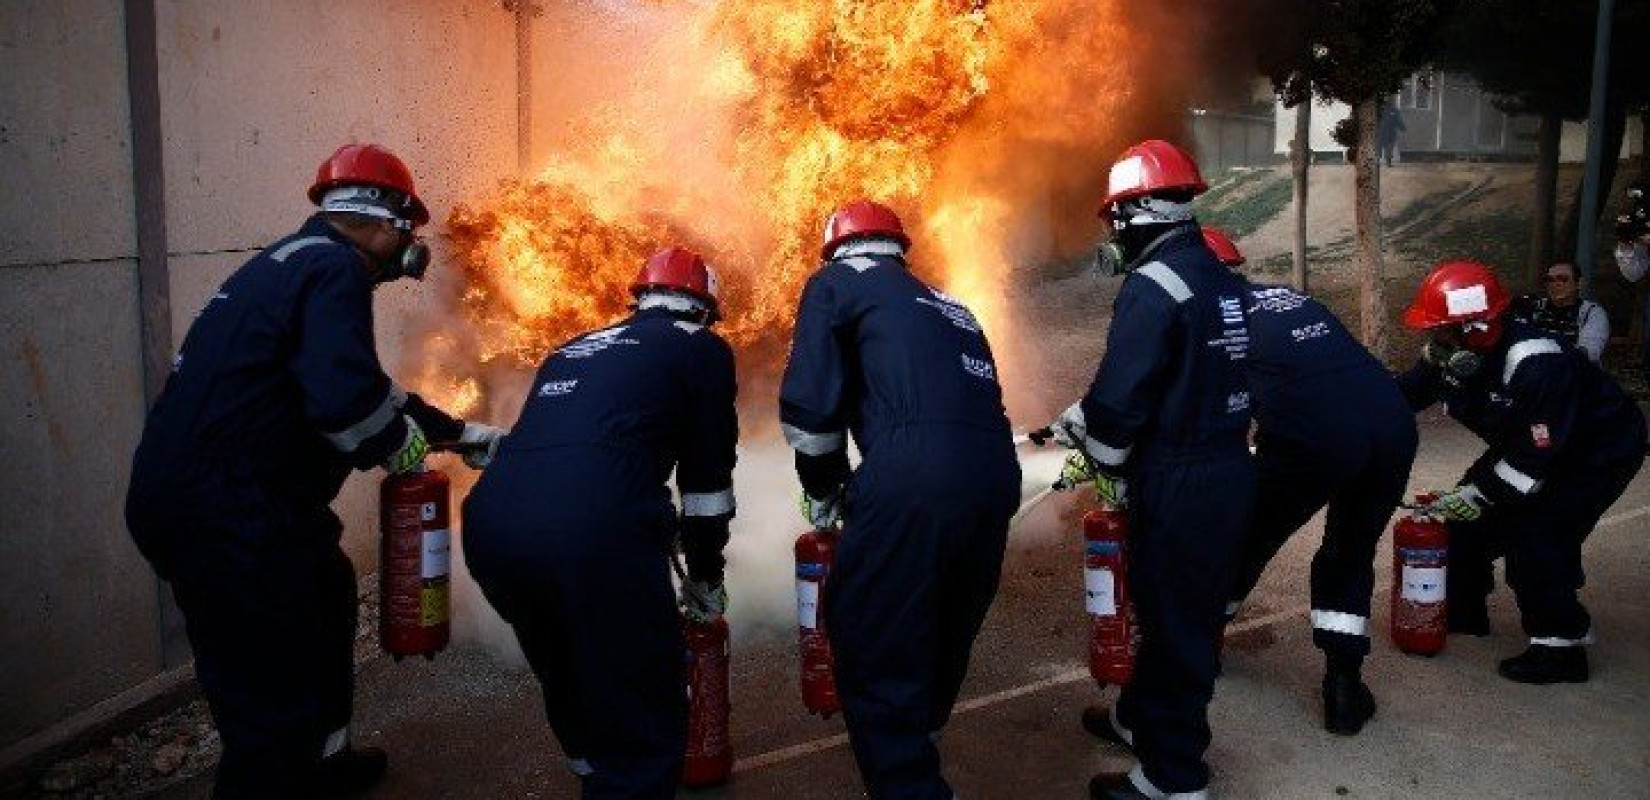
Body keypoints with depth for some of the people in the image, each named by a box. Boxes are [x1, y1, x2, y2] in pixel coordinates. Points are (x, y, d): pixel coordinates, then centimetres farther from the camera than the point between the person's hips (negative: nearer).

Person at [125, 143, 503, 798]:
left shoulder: (296, 260, 20)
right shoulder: (336, 267, -13)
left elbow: (365, 383, 28)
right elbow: (347, 399, -28)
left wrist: (462, 434, 33)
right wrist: (400, 442, -7)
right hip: (223, 514, -11)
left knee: (326, 592, 27)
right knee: (273, 692, -4)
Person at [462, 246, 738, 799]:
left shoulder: (576, 348, 31)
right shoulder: (701, 348, 16)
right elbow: (708, 476, 17)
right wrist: (706, 577, 30)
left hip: (490, 523, 7)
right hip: (594, 530, -7)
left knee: (570, 693, 28)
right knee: (644, 721, 9)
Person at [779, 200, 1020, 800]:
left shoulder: (837, 282, 13)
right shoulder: (949, 306, 32)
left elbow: (810, 401, 2)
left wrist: (823, 491, 19)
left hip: (913, 484, -8)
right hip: (996, 479, 8)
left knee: (874, 653, 4)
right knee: (943, 637, 26)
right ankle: (916, 744, 48)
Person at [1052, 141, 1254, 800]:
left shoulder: (1153, 286, -18)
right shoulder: (1223, 279, 10)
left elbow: (1121, 398, -22)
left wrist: (1101, 459, -1)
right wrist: (1079, 422, 18)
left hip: (1178, 484, -9)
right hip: (1230, 468, 9)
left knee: (1174, 621, 4)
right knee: (1182, 608, 21)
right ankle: (1142, 719, 40)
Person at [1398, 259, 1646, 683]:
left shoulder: (1538, 366, -37)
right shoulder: (1447, 355, -14)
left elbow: (1539, 456, -34)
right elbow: (1402, 396, -5)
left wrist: (1480, 494, -30)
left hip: (1600, 451, -8)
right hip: (1527, 440, 8)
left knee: (1535, 535, -18)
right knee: (1467, 513, 1)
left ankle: (1561, 646, -3)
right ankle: (1463, 610, 20)